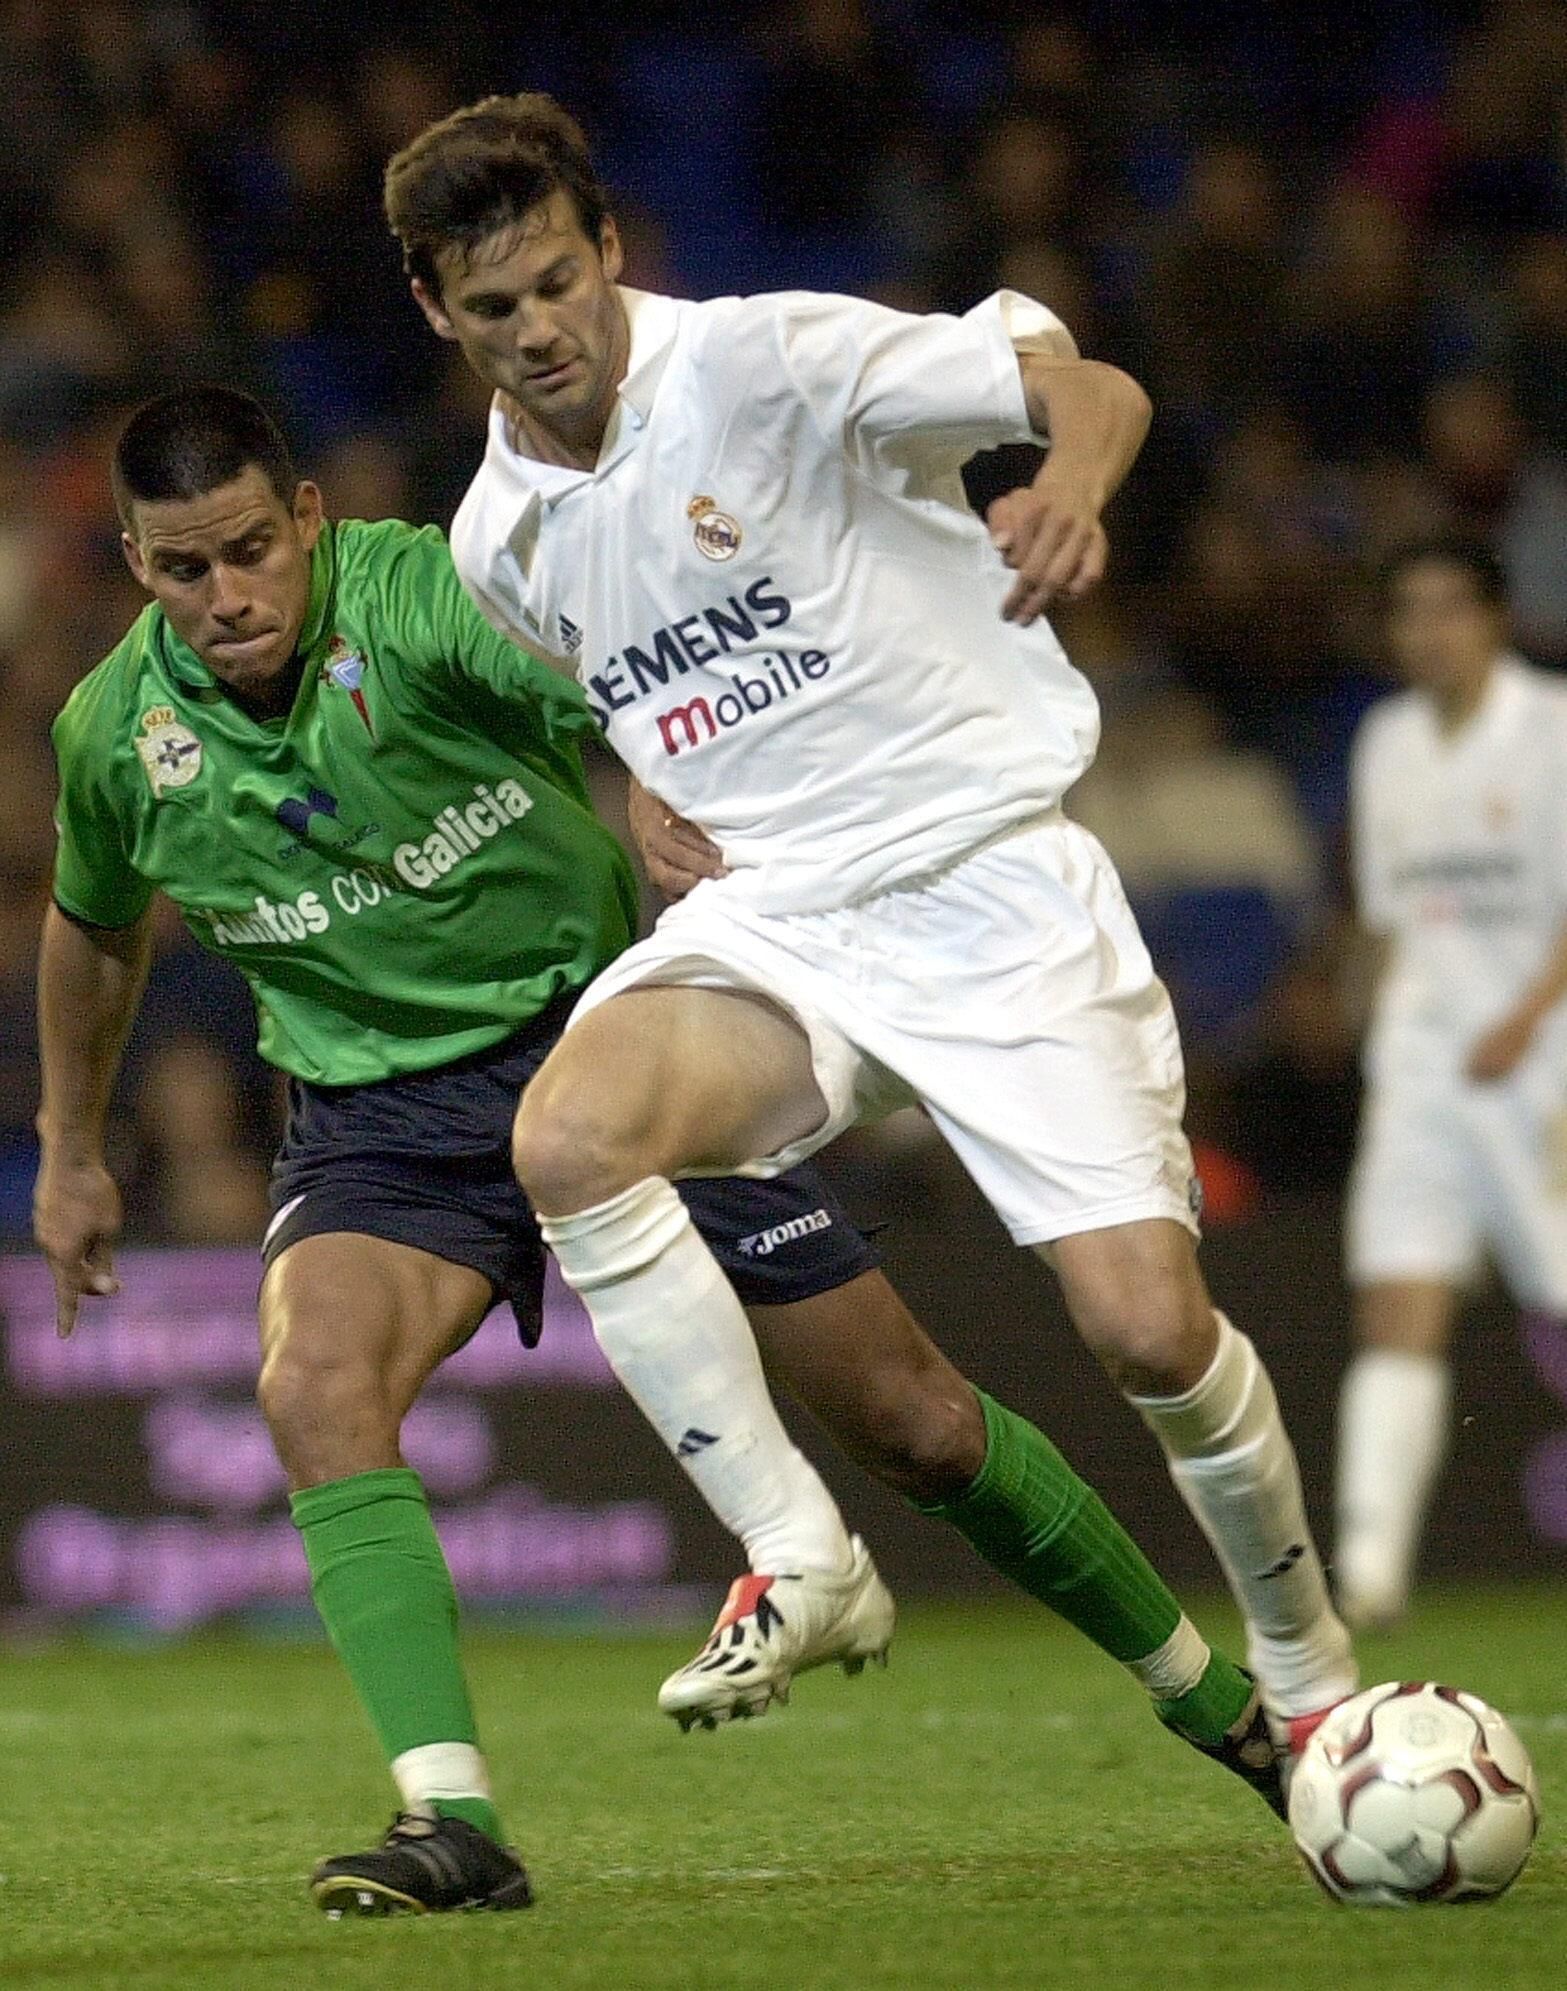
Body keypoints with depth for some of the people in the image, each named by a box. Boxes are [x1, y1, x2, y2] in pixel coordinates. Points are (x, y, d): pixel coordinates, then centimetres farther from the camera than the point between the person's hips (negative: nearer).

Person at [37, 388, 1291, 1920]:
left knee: (916, 1422, 1)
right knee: (314, 1388, -30)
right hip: (382, 1114, 3)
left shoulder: (427, 596, -20)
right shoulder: (114, 732, -6)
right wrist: (69, 1148, 25)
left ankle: (1225, 1707, 20)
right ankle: (451, 1822, -29)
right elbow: (93, 925, 16)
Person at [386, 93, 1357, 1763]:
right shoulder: (499, 535, 7)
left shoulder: (770, 362, -11)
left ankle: (1305, 1668, 15)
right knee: (565, 1134, -27)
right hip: (771, 920, 4)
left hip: (990, 886, -4)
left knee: (1149, 1328, -13)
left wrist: (1070, 485, -38)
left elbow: (1094, 393, -16)